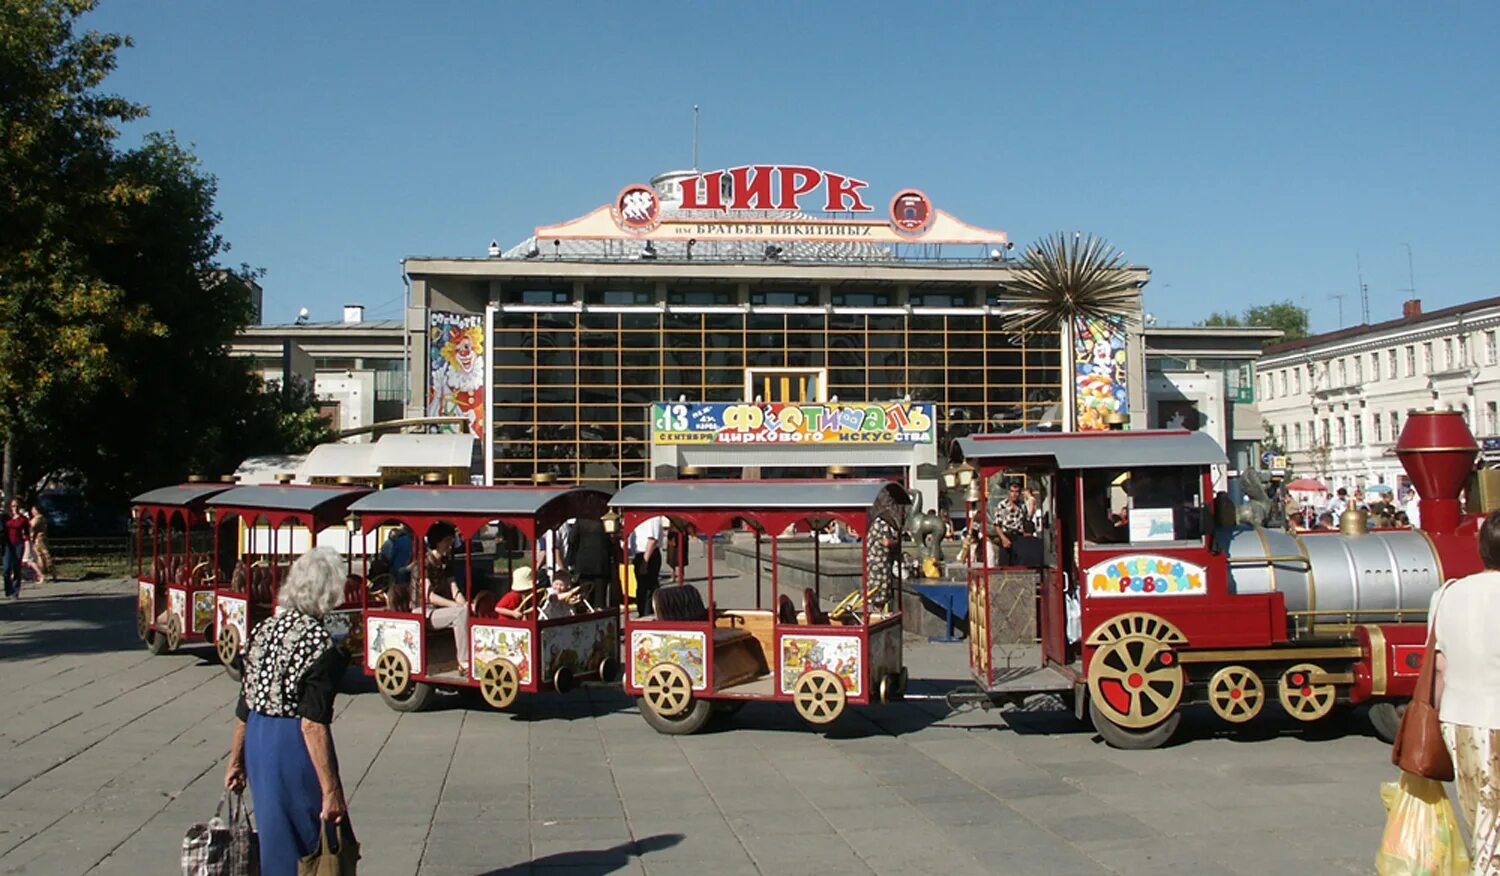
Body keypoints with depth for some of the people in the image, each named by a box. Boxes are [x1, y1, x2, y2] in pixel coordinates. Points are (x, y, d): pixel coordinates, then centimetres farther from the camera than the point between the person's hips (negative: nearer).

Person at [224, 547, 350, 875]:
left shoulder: (265, 628, 5)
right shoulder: (320, 644, -17)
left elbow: (245, 706, 11)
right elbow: (313, 725, -21)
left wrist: (236, 761, 22)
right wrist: (331, 792, -19)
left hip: (258, 742, 8)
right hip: (294, 748, -8)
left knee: (273, 841, 20)